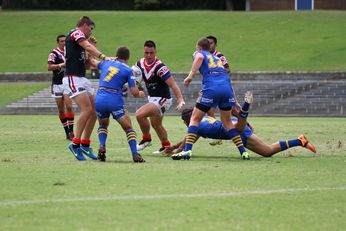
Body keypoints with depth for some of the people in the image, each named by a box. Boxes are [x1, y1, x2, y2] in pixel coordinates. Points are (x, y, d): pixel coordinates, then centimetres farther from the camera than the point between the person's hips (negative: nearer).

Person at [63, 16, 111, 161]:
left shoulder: (80, 38, 25)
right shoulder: (76, 33, -3)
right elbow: (88, 47, -23)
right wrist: (103, 57, -34)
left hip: (82, 79, 10)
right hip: (73, 79, -10)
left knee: (94, 112, 5)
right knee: (87, 110, -19)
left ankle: (85, 144, 11)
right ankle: (75, 144, -16)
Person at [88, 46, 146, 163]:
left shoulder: (107, 63, 15)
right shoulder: (128, 70, 2)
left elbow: (93, 62, 36)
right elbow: (134, 92, -1)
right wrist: (140, 94, 22)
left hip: (99, 100, 4)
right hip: (115, 101, -4)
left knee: (103, 125, 28)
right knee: (128, 128, 9)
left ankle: (102, 147, 2)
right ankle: (135, 154, -6)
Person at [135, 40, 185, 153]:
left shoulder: (159, 67, -25)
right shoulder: (140, 63, -3)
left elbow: (173, 84, -28)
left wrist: (180, 100, -38)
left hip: (162, 99, -9)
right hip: (152, 98, 9)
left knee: (140, 114, -22)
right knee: (156, 124, 24)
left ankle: (146, 139, 0)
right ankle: (166, 146, 42)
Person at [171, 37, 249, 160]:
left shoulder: (198, 53, 18)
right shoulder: (216, 58, 34)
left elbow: (199, 58, -8)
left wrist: (190, 76, -10)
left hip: (211, 88, -5)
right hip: (227, 86, 5)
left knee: (195, 119, 7)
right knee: (227, 122, 20)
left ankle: (187, 150, -7)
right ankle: (243, 151, 13)